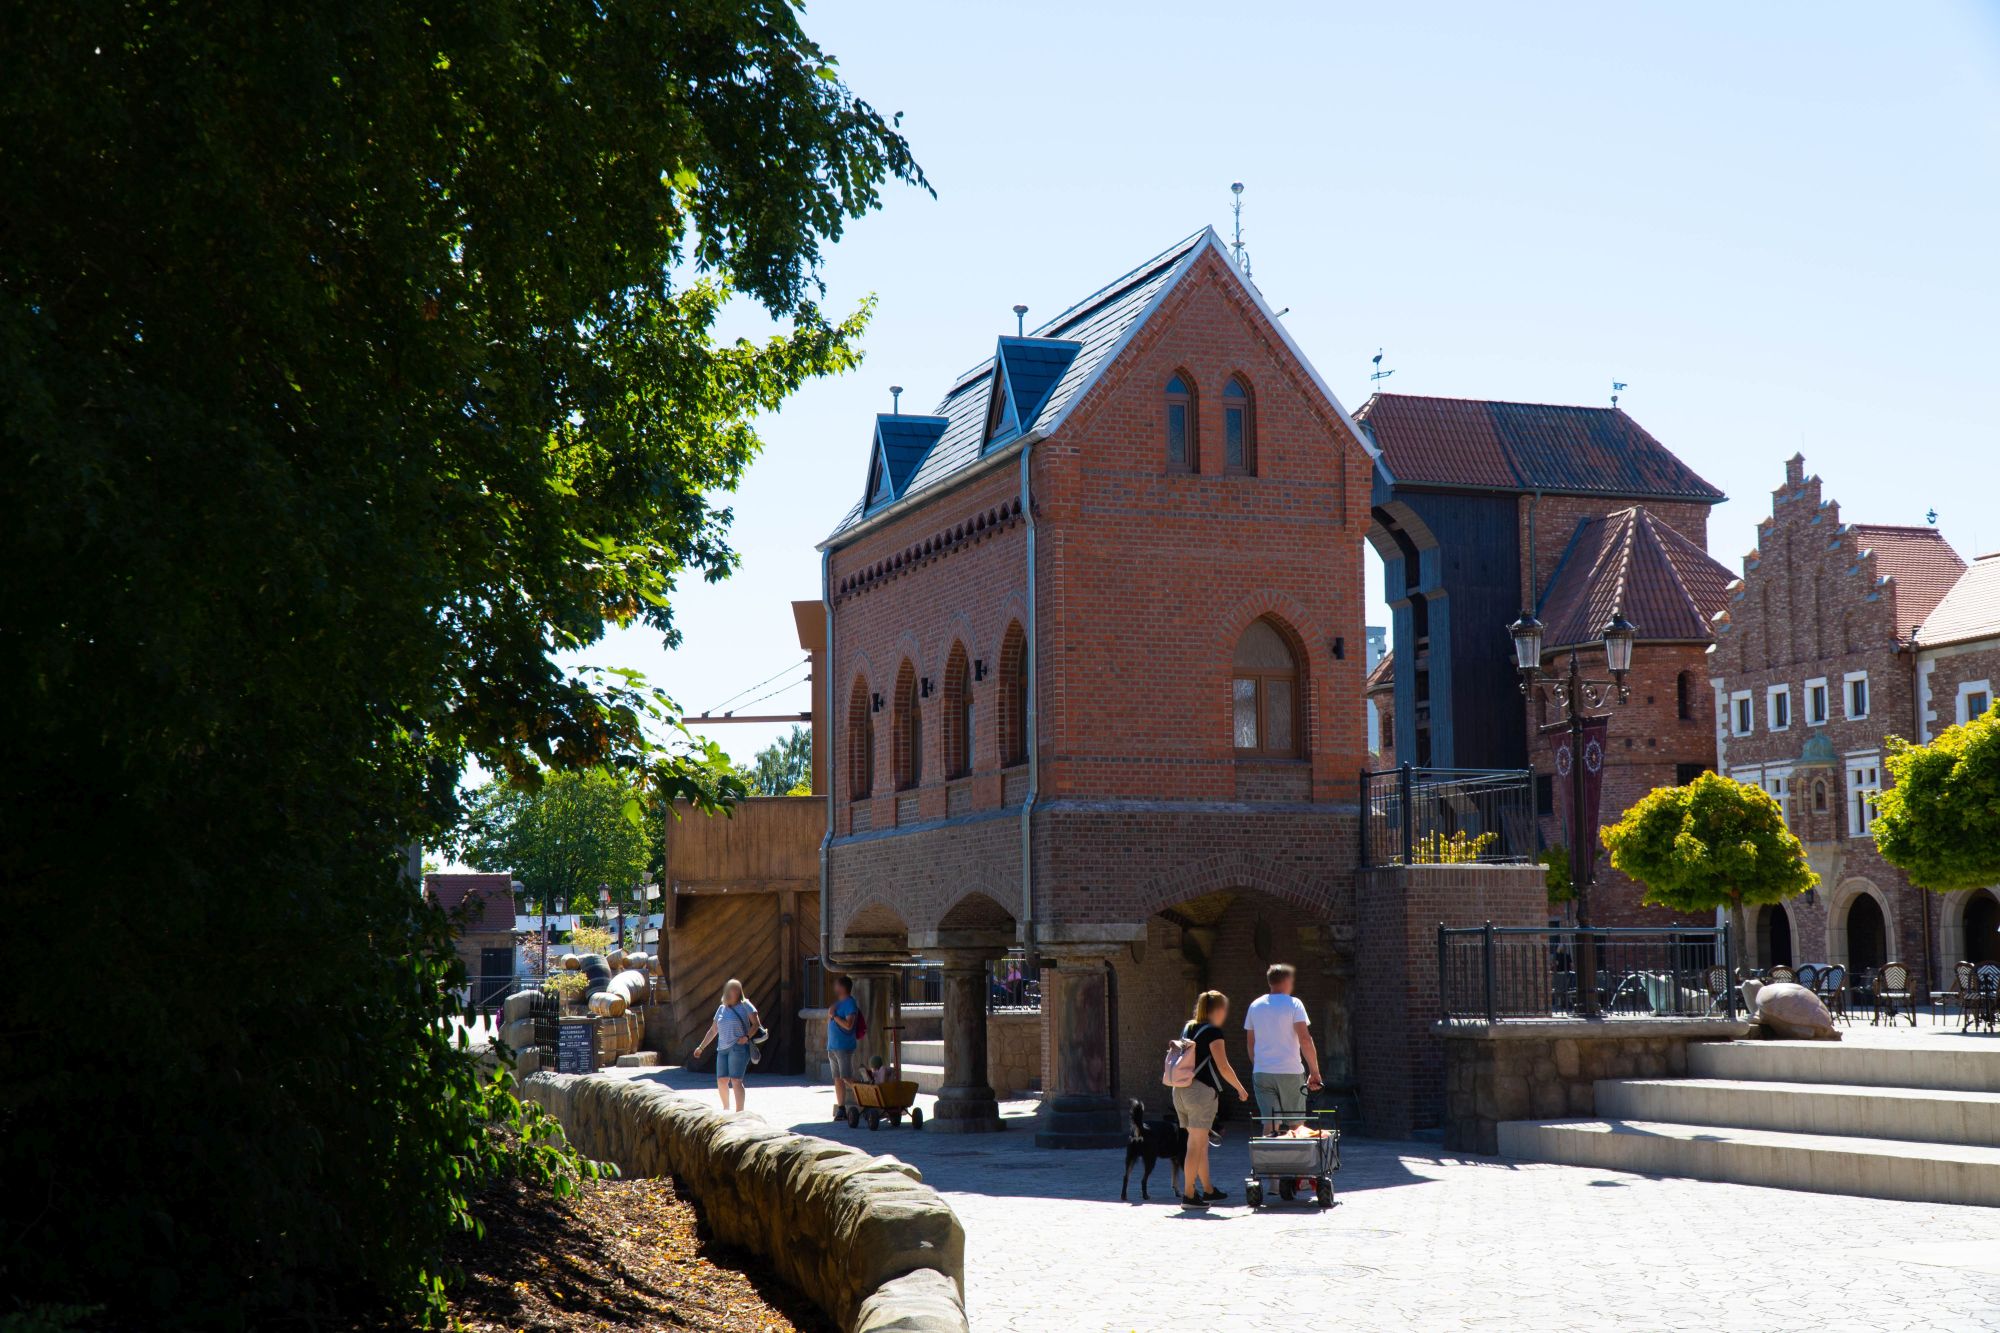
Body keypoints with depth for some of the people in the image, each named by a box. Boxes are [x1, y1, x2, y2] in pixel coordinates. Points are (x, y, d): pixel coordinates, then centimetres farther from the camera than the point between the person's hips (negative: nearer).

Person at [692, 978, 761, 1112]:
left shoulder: (745, 1005, 2)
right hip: (722, 1049, 6)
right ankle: (726, 1108, 24)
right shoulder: (721, 1008, 19)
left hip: (738, 1047, -6)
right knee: (721, 1080, 4)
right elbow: (713, 1031, 25)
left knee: (736, 1080, -13)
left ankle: (739, 1111, -14)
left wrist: (747, 1036, -16)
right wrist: (701, 1047, 24)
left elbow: (756, 1024, -1)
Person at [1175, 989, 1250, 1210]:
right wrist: (1241, 1089, -1)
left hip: (1180, 1090, 8)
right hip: (1201, 1090, -8)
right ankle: (1189, 1194, -4)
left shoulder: (1188, 1028, 14)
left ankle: (1208, 1189, 25)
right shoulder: (1213, 1031, -9)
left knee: (1200, 1143, 16)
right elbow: (1223, 1067, -12)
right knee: (1196, 1144, -4)